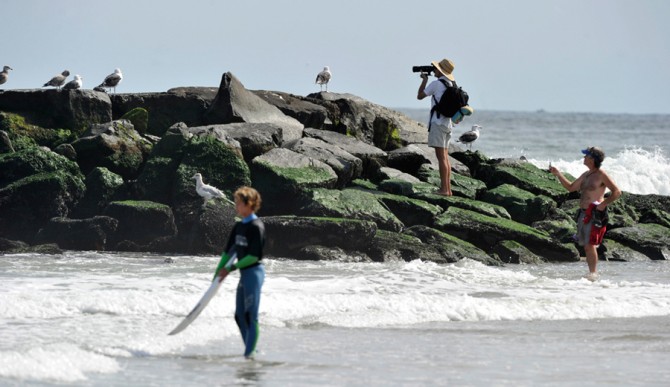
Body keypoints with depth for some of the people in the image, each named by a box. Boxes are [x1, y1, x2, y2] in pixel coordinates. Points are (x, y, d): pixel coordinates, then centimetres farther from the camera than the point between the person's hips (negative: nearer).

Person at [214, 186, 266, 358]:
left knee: (251, 316, -9)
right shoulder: (239, 227, 12)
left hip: (254, 272, -9)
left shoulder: (256, 226, -14)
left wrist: (231, 268, -16)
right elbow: (228, 251, 16)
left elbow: (254, 256, -18)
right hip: (244, 274, 9)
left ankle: (249, 354, -9)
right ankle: (250, 351, 18)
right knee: (240, 316, 10)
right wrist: (218, 273, 12)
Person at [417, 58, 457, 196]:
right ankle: (448, 188, 10)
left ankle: (444, 189, -13)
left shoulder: (436, 84, -11)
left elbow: (420, 96, -1)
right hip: (447, 123, 8)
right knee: (445, 157, 11)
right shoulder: (451, 85, 11)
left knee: (441, 157, -10)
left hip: (437, 122, -8)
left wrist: (424, 80, 9)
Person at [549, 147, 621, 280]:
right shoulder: (586, 175, 17)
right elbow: (571, 187, 28)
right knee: (586, 245, 7)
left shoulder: (601, 175, -9)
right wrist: (558, 175, 20)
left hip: (595, 214, -9)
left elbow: (617, 192, -12)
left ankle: (593, 273, -9)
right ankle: (591, 272, 12)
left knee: (590, 244, -12)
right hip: (584, 213, 9)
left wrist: (603, 204, -17)